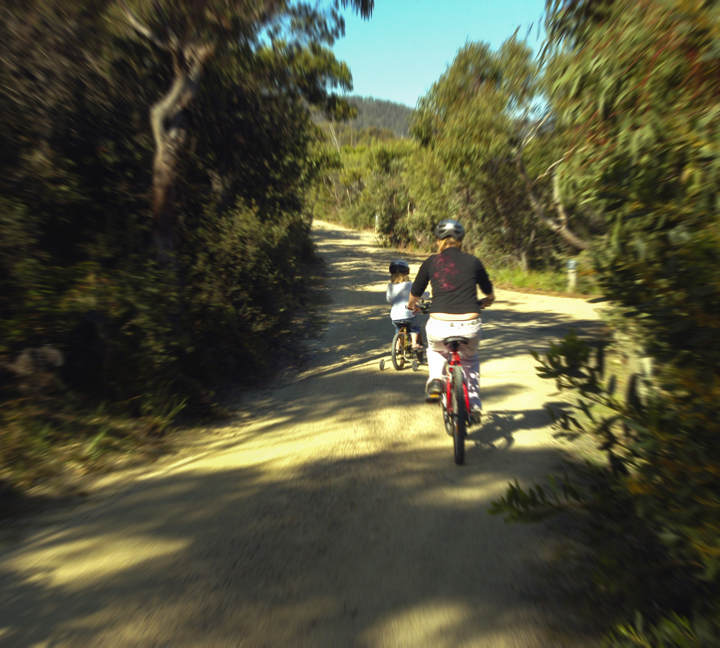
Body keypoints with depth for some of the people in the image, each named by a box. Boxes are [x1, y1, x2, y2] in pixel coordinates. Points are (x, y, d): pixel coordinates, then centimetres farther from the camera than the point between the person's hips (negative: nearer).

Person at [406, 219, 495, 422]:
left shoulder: (431, 262, 6)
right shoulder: (473, 261, 10)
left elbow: (414, 296, 13)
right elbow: (489, 293, 25)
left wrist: (412, 306, 35)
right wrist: (488, 300, 47)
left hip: (439, 326, -1)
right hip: (469, 326, 2)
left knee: (435, 350, 36)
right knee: (470, 360, 33)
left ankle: (435, 379, 15)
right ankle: (474, 407, 36)